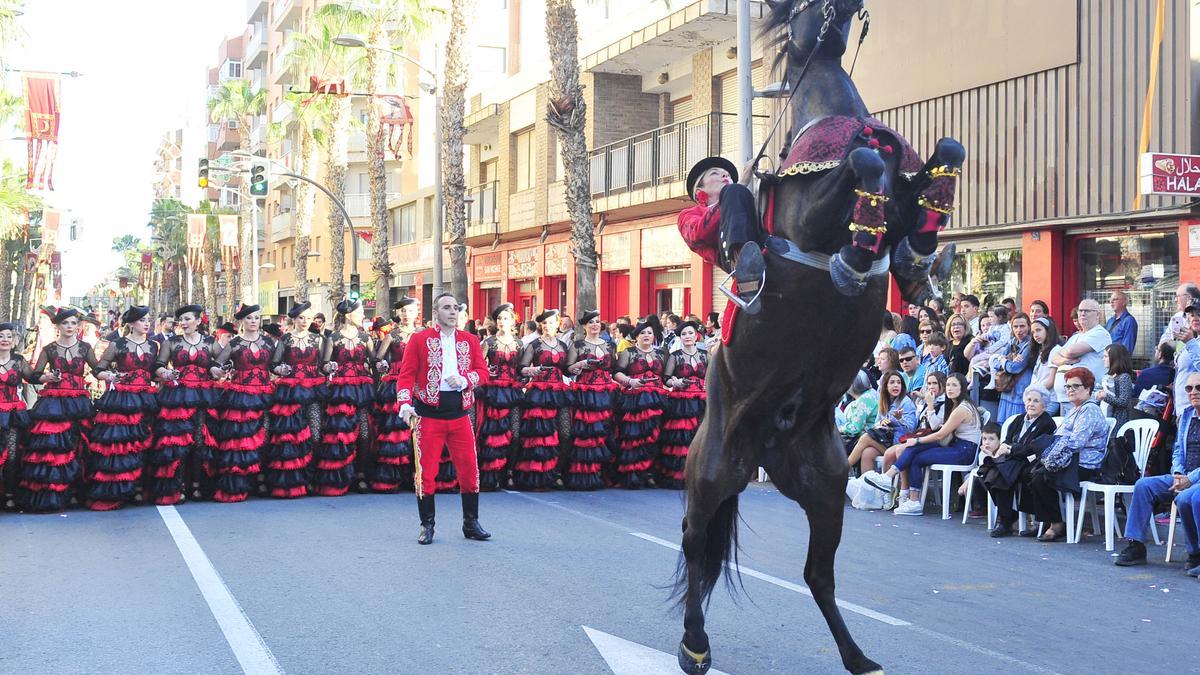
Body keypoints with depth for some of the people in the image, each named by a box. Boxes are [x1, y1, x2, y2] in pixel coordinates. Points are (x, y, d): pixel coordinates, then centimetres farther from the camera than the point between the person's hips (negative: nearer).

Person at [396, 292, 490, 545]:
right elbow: (407, 374, -3)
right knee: (426, 471, 1)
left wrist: (464, 379, -13)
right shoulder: (419, 340, 0)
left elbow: (483, 372, 7)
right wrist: (405, 403, -17)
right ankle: (427, 525, 13)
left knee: (469, 468, 3)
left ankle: (471, 523, 16)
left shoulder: (470, 340, 10)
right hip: (428, 414, -3)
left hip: (460, 413, 3)